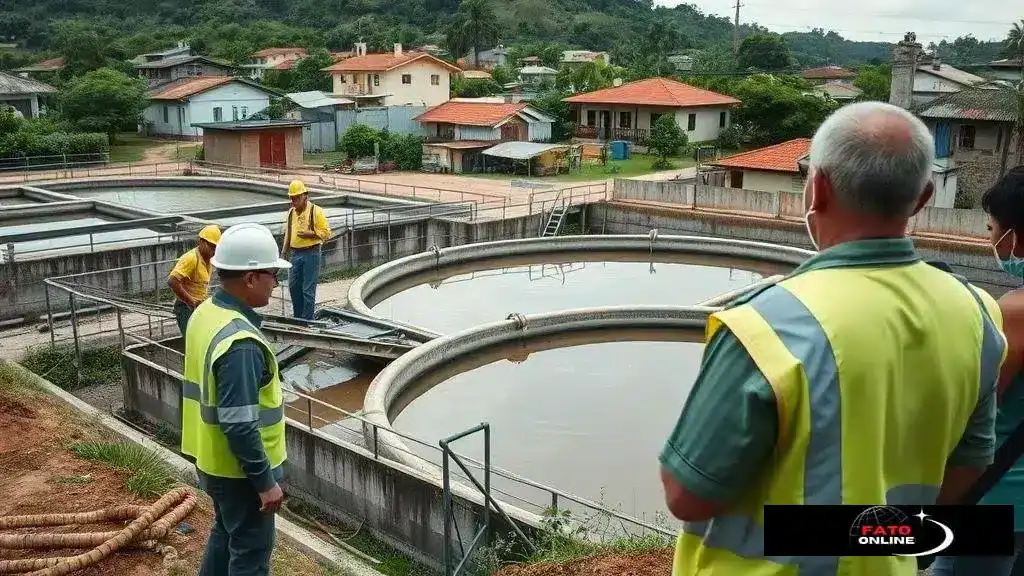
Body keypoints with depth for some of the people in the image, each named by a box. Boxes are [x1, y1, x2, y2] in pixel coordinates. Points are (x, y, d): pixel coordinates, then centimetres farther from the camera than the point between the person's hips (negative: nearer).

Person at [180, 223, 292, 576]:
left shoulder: (205, 314, 0)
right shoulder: (240, 342, -30)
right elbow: (240, 426, -29)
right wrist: (265, 481, -20)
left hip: (212, 459, 9)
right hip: (239, 470, -9)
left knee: (225, 533, 26)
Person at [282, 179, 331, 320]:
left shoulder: (315, 211, -8)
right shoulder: (291, 212, 12)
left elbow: (326, 233, -8)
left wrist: (309, 234, -21)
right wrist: (284, 252, 17)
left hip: (311, 254, -7)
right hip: (295, 254, 7)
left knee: (308, 289, -4)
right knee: (293, 286, 11)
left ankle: (307, 320, 5)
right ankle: (297, 317, 25)